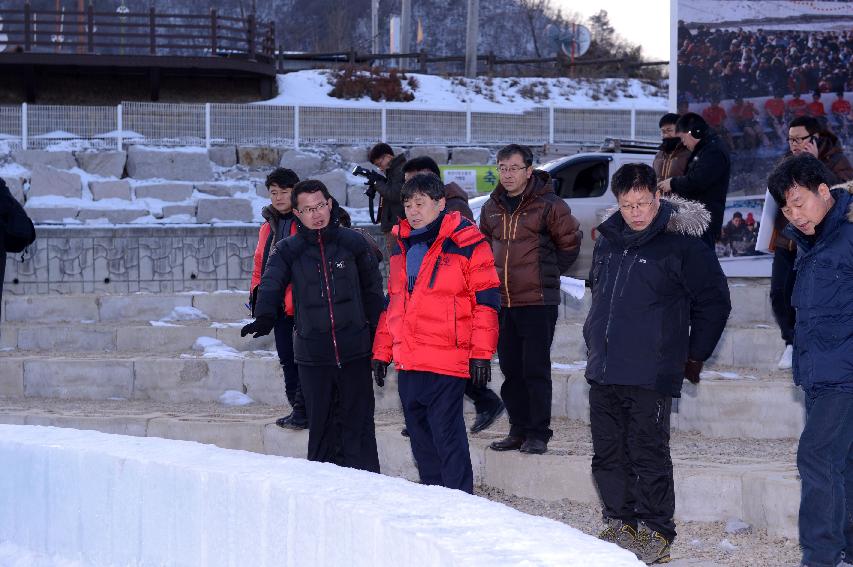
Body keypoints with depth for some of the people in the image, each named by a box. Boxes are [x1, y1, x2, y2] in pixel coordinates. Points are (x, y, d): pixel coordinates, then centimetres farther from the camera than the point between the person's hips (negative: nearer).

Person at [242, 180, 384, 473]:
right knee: (321, 426, 6)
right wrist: (264, 317, -33)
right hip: (312, 355, 1)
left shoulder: (353, 243, 4)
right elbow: (270, 284, -13)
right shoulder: (287, 250, 3)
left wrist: (376, 336, 6)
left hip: (355, 350, -1)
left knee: (358, 426, -1)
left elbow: (372, 291, 10)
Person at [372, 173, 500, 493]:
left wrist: (481, 353, -12)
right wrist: (382, 351, 20)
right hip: (408, 363, 7)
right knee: (421, 440, 12)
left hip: (447, 362, -7)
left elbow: (486, 300, -7)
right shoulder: (401, 246, 16)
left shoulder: (465, 243, -6)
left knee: (447, 434, -8)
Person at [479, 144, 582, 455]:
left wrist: (547, 272, 7)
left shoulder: (548, 205, -7)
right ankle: (518, 430, 19)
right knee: (511, 370, 10)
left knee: (535, 369, -7)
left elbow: (570, 242, 2)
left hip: (538, 301, -6)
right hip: (501, 301, 6)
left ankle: (538, 433, -2)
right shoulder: (491, 208, 10)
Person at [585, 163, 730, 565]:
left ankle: (656, 534, 3)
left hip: (651, 375, -6)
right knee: (607, 455, 10)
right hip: (602, 373, 6)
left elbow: (714, 302, -2)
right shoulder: (608, 240, 11)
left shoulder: (682, 243, -8)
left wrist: (694, 357, 1)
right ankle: (620, 524, 21)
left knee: (648, 456, -5)